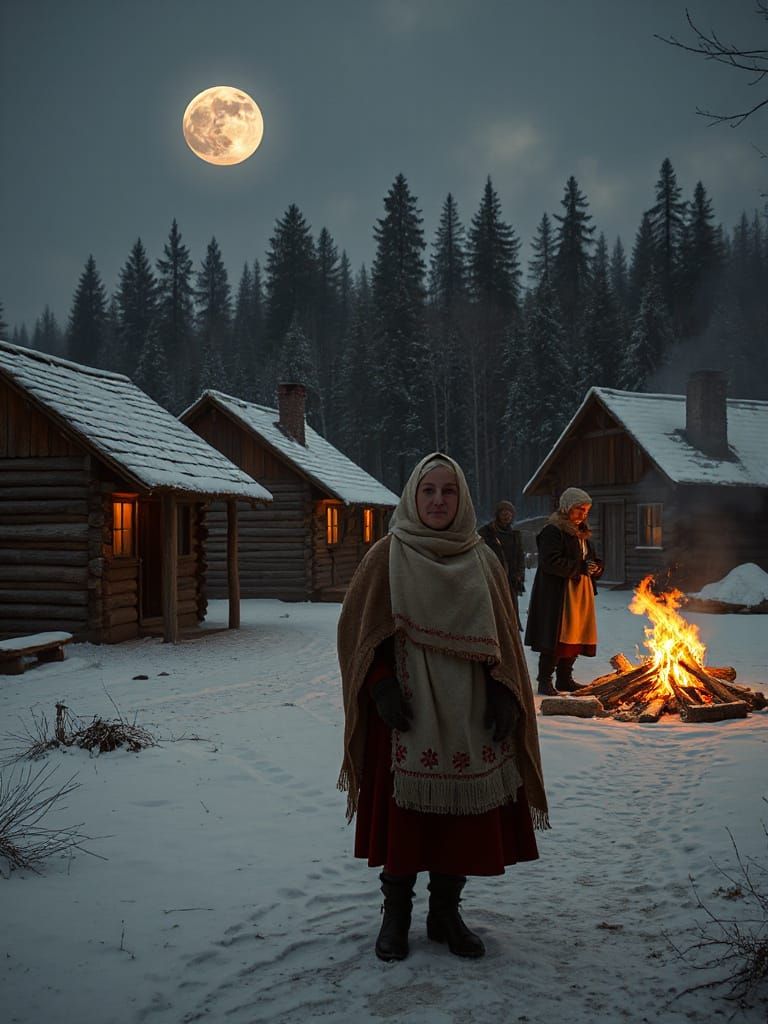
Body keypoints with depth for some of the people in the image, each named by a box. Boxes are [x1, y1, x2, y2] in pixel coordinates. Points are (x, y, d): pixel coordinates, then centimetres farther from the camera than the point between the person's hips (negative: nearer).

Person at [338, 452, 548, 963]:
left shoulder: (483, 562, 7)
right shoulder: (387, 557, -1)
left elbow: (502, 639, 8)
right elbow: (357, 627, -3)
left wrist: (505, 697, -3)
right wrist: (381, 686, -14)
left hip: (467, 713, 3)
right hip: (407, 711, -3)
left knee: (465, 814, 8)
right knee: (403, 812, 3)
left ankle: (446, 913, 26)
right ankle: (396, 915, 22)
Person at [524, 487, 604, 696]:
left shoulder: (582, 533, 19)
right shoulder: (552, 532, -11)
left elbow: (591, 558, 27)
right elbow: (550, 562, -21)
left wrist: (595, 567, 3)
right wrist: (581, 567, -19)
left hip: (581, 593, 9)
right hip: (557, 594, -9)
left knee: (576, 638, 9)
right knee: (556, 639, -8)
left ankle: (564, 679, 20)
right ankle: (545, 681, -1)